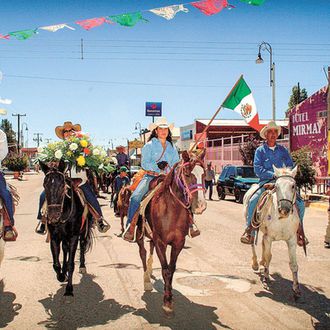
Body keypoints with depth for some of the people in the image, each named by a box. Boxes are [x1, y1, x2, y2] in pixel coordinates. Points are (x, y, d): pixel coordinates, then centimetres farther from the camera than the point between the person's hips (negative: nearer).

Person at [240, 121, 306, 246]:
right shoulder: (260, 150, 4)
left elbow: (291, 166, 9)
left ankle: (299, 232, 9)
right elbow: (258, 169, -5)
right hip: (266, 182, -2)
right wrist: (273, 175, -16)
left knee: (300, 203, -9)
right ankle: (249, 232, -13)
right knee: (252, 201, -25)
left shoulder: (283, 150, 13)